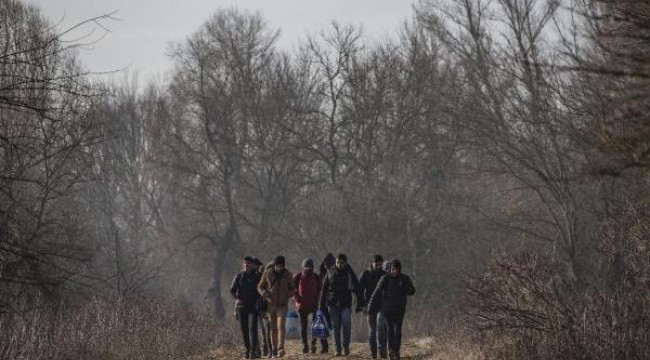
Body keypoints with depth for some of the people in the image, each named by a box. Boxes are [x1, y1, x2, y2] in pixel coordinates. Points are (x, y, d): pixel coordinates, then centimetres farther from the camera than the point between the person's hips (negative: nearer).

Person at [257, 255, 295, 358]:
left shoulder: (287, 274, -1)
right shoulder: (267, 273, -4)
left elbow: (292, 289, 11)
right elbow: (260, 287, 3)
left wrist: (287, 296, -10)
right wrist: (266, 294, -17)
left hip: (282, 304, -1)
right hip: (271, 304, 1)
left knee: (281, 326, -16)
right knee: (273, 328, 5)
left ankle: (280, 349, -24)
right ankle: (274, 350, 11)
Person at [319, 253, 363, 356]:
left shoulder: (349, 273, 0)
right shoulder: (330, 272, 3)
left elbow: (357, 289, 2)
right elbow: (324, 289, 9)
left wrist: (360, 304, -5)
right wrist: (322, 305, 6)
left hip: (346, 305, -1)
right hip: (333, 305, 1)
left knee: (346, 326, -10)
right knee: (336, 328, 4)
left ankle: (345, 345, 10)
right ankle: (338, 349, 11)